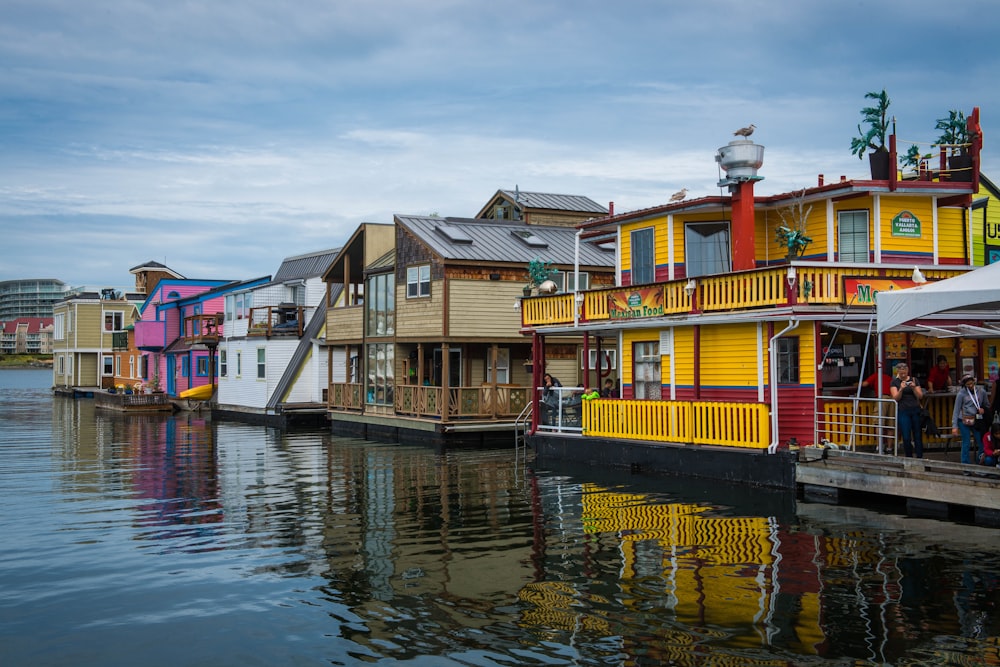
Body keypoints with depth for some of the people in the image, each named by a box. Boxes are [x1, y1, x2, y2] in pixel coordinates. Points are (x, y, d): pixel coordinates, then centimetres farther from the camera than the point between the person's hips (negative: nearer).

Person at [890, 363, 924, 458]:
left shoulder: (914, 380, 9)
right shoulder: (895, 382, 4)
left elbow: (920, 396, 4)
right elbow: (895, 398, -4)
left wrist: (914, 388, -13)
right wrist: (901, 389, -20)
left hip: (915, 410, 2)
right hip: (903, 411, -1)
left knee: (918, 436, 1)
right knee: (906, 437, -3)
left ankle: (920, 457, 6)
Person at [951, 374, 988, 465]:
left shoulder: (981, 392, 5)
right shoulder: (961, 393, -4)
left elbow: (986, 405, 19)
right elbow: (956, 410, -3)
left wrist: (983, 409, -5)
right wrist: (954, 426, -8)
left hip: (977, 421, 3)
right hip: (964, 421, -3)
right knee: (966, 444, 1)